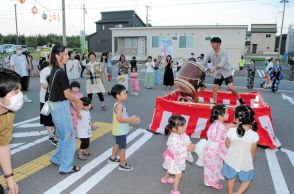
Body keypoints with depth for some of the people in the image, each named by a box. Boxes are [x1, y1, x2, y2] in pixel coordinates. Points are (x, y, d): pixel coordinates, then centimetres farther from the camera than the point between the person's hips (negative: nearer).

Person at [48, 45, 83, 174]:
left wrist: (74, 102, 13)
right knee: (68, 137, 4)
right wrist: (77, 101, 2)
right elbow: (67, 94, -16)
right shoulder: (61, 72, -20)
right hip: (61, 107, -9)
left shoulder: (54, 70, 9)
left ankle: (57, 159, 39)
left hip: (56, 106, 9)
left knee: (63, 136, 24)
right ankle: (66, 167, 16)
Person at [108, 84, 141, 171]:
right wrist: (131, 120, -31)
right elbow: (120, 119, -32)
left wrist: (131, 118, 5)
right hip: (120, 131, -10)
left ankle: (113, 158, 44)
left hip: (119, 130, 10)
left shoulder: (119, 104, 6)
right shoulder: (119, 105, -25)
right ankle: (122, 165, 13)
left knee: (117, 144, 27)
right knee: (123, 147, 1)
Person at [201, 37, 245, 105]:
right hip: (218, 74, 5)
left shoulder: (224, 52, -13)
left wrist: (214, 68, -47)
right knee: (214, 88, -4)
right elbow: (204, 62, 1)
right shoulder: (211, 53, 0)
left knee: (231, 87, -17)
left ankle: (240, 100, 4)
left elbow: (222, 63, -30)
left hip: (226, 73, -5)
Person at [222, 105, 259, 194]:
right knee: (247, 180, 25)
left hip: (231, 161, 1)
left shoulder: (231, 131, -23)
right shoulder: (254, 135, -23)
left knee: (231, 179, 23)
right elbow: (253, 151, -9)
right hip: (245, 163, -1)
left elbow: (227, 145, -7)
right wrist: (252, 160, 10)